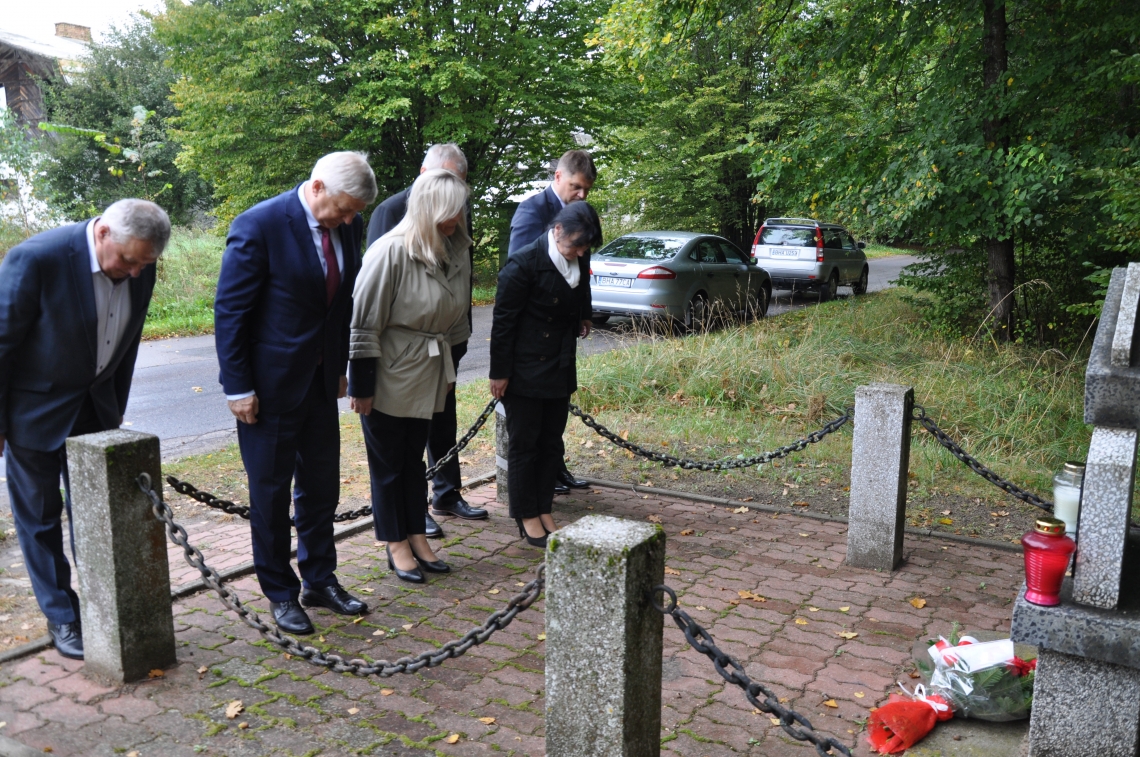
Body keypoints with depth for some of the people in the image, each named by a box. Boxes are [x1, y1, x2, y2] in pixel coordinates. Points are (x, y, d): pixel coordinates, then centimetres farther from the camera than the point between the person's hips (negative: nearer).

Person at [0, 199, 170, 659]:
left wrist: (116, 411, 11)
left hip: (94, 405, 5)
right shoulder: (37, 258, -26)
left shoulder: (138, 268, -9)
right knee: (39, 517, 7)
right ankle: (61, 617, 19)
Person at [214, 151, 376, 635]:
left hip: (321, 378, 6)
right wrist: (238, 387, -15)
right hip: (270, 382, -6)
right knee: (270, 490, 8)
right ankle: (280, 592, 24)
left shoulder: (347, 227, 0)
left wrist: (341, 367, 11)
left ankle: (320, 581, 32)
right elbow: (229, 310, -15)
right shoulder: (259, 226, -19)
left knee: (321, 485, 15)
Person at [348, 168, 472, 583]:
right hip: (389, 375, -6)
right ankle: (396, 544, 23)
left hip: (428, 374, 6)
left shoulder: (457, 250, -1)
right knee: (388, 462, 9)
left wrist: (449, 369, 15)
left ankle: (417, 537, 30)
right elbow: (364, 322, -18)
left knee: (414, 457, 18)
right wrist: (361, 386, -16)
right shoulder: (391, 252, -22)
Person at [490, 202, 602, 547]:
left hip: (560, 370, 6)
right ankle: (527, 517, 15)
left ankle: (544, 510, 24)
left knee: (551, 443, 12)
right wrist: (499, 373, -12)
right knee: (524, 444, 4)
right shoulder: (524, 264, -19)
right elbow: (503, 321, -15)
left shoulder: (580, 261, -1)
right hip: (524, 371, -6)